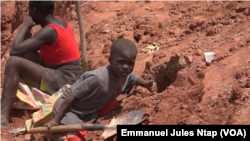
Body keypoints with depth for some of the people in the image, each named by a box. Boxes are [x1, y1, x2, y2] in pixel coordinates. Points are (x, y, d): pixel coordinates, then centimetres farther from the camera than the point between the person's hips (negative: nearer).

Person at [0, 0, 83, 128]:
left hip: (64, 81, -10)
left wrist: (25, 26, -10)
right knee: (24, 52, 16)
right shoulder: (59, 21, 8)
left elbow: (14, 51, -24)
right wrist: (27, 29, 3)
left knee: (14, 62, -20)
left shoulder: (49, 31, -20)